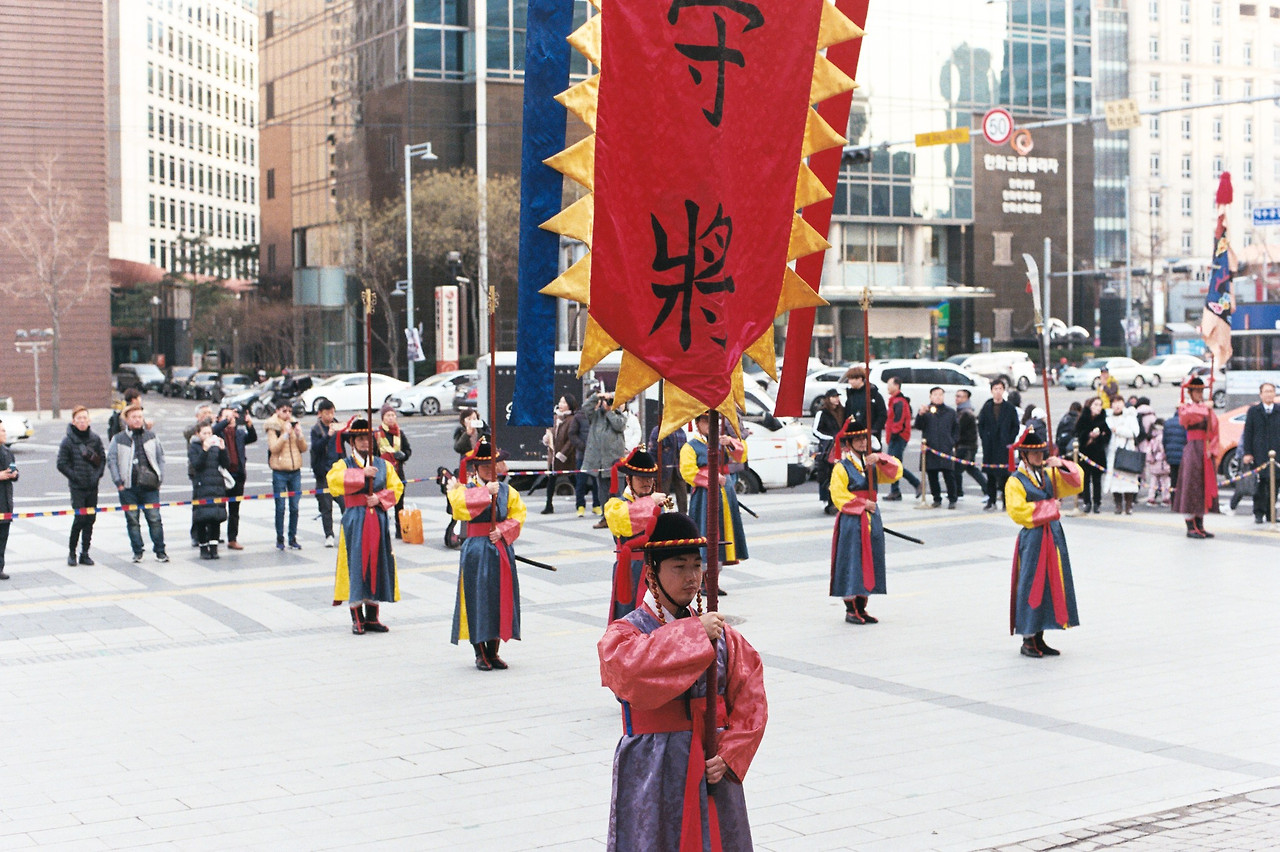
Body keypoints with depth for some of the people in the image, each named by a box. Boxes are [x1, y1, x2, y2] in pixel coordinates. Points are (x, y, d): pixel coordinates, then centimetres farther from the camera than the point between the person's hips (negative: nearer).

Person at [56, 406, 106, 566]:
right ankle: (71, 551, 6)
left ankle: (85, 554, 13)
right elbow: (62, 464, -4)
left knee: (90, 519, 5)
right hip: (77, 487, -4)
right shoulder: (68, 440, -6)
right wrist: (76, 477, -10)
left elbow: (103, 459, 12)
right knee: (80, 518, -10)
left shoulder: (95, 438, 5)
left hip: (92, 486, 4)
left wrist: (97, 475, -2)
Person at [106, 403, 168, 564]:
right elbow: (111, 460, 4)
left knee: (155, 519, -2)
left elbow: (160, 457, 14)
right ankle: (137, 552, 13)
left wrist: (160, 478, 6)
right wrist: (118, 482, -2)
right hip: (128, 487, -1)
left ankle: (160, 551, 4)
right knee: (132, 520, 4)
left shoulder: (151, 436, 9)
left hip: (149, 486, 1)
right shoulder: (118, 439, 2)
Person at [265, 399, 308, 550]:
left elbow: (304, 448, 7)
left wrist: (299, 434, -9)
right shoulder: (273, 428, -2)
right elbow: (274, 448, -16)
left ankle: (293, 538, 10)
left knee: (294, 507, 2)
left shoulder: (295, 425, 10)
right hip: (280, 472, -3)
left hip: (295, 471, 4)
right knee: (280, 508, -2)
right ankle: (280, 539, 6)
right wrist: (286, 433, -20)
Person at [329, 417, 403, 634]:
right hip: (354, 522, -3)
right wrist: (361, 473, -22)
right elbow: (334, 480, -18)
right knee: (355, 565, -4)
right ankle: (357, 619, 3)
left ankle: (372, 618, 15)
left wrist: (380, 498, -11)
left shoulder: (383, 465, 13)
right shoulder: (344, 464, 2)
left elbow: (396, 488, 7)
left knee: (377, 564, 6)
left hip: (378, 520, 4)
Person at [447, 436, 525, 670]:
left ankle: (493, 652, 17)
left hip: (502, 549, 4)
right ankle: (480, 654, 8)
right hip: (476, 551, -4)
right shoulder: (466, 490, -3)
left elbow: (518, 515, 2)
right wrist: (485, 491, -24)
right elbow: (460, 505, -24)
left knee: (501, 598, 7)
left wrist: (502, 531, -13)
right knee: (478, 599, -2)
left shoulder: (507, 491, 9)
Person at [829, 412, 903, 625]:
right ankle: (851, 610, 3)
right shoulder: (842, 468, -7)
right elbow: (839, 496, -13)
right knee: (852, 563, -4)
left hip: (872, 519, 7)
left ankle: (861, 608, 17)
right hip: (852, 521, -7)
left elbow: (896, 473, 4)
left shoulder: (872, 464, 12)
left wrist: (881, 459, -10)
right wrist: (863, 504, -13)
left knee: (870, 563, 9)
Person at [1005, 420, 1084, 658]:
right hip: (1032, 538, -7)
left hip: (1053, 535, 7)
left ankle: (1039, 638, 17)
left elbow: (1075, 484, 11)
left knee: (1052, 584, 9)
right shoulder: (1016, 481, -8)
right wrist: (1048, 507, -13)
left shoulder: (1049, 475, 13)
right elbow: (1017, 511, -18)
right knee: (1031, 586, -4)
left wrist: (1063, 466, -7)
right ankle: (1028, 640, 5)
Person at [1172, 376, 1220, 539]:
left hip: (1206, 452, 6)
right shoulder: (1186, 408, 0)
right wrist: (1203, 408, -39)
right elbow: (1186, 415, -25)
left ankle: (1200, 526, 13)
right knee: (1191, 487, -6)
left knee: (1204, 488, 7)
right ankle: (1190, 527, -4)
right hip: (1193, 450, -6)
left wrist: (1211, 450, -1)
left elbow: (1214, 432, 14)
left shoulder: (1208, 410, 16)